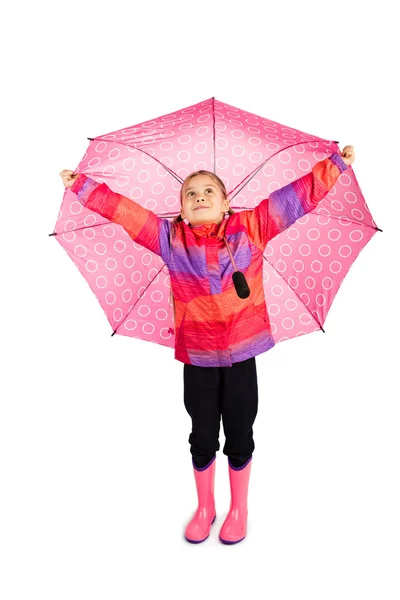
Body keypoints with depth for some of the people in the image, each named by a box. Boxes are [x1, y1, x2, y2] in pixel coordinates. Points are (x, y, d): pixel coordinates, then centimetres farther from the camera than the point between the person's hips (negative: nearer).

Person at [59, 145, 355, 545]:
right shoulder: (169, 238, 0)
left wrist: (336, 164, 1)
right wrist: (83, 186, 5)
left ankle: (239, 508, 37)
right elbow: (123, 211, 3)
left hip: (241, 353, 0)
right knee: (202, 437, 15)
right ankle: (204, 507, 39)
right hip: (197, 357, 1)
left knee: (239, 435, 13)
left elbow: (299, 196, 0)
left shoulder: (250, 228, -2)